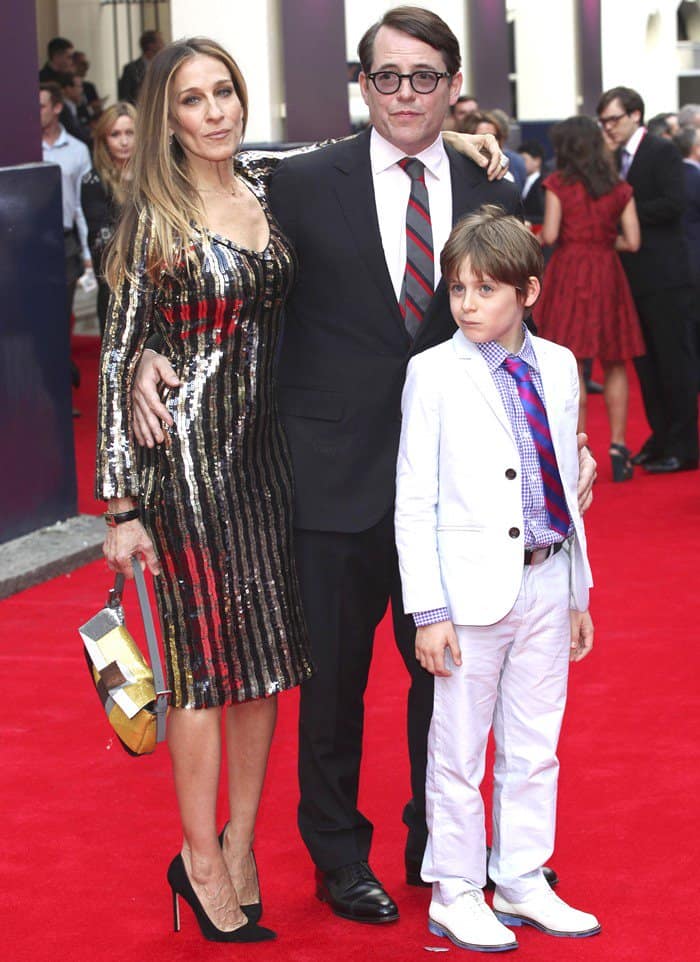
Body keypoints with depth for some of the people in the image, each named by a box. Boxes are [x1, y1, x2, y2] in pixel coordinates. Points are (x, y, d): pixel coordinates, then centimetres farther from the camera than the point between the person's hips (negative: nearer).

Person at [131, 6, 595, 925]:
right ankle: (338, 856, 29)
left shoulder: (492, 196, 4)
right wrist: (152, 354, -16)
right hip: (337, 473, -2)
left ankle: (437, 844, 33)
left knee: (447, 668, 13)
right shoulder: (302, 185, -4)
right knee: (333, 675, 11)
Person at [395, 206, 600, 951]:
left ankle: (522, 884, 27)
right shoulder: (433, 373, -7)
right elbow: (413, 500, -7)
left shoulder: (558, 367, 5)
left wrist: (578, 592, 13)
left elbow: (566, 487, 12)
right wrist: (427, 610, -11)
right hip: (474, 589, -4)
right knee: (458, 752, 5)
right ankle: (455, 896, 18)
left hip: (546, 584, 4)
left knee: (535, 749, 14)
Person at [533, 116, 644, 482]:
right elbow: (632, 241, 0)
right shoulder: (619, 188, 4)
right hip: (607, 276, 2)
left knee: (572, 368, 0)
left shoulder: (558, 183, -3)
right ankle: (617, 446, 8)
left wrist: (536, 236, 12)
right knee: (614, 365, 13)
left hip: (569, 272, -2)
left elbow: (550, 235, -9)